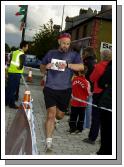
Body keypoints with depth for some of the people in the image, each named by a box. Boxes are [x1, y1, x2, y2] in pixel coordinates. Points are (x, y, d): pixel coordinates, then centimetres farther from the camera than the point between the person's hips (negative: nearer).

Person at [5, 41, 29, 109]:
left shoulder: (14, 52, 12)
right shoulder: (22, 54, -11)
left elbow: (10, 62, 14)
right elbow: (21, 65, -16)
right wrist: (20, 68, 4)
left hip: (10, 72, 7)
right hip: (17, 73, -7)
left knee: (9, 87, 14)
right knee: (13, 89, -2)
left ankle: (6, 101, 21)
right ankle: (12, 104, 3)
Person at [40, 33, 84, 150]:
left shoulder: (73, 55, 1)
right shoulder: (51, 53, 8)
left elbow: (81, 67, -17)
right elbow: (41, 68, 17)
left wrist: (67, 65, -32)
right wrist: (46, 66, -6)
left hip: (65, 90, 1)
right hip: (50, 89, 0)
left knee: (60, 115, 14)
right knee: (51, 115, -9)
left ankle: (53, 118, 51)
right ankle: (48, 141, 0)